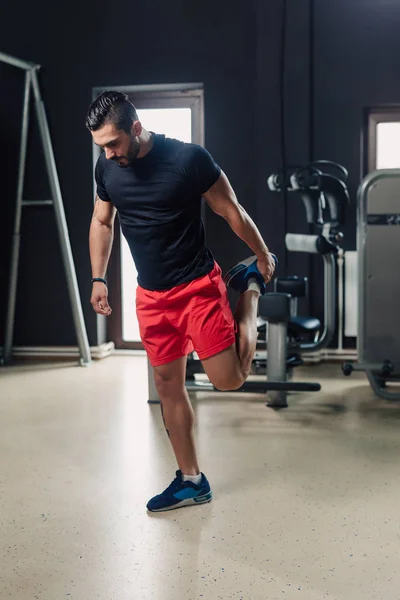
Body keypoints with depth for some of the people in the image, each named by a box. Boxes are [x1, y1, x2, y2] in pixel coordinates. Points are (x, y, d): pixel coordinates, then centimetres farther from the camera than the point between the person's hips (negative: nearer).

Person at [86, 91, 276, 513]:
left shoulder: (189, 158, -17)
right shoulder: (106, 168, -1)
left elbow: (230, 211, -6)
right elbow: (101, 222, 16)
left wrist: (264, 256, 3)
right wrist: (98, 279, 12)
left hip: (198, 285, -5)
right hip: (151, 295, 5)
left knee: (229, 379, -8)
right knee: (168, 384, 7)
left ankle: (249, 287, 17)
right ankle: (191, 481, 22)